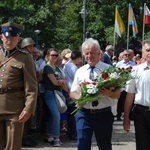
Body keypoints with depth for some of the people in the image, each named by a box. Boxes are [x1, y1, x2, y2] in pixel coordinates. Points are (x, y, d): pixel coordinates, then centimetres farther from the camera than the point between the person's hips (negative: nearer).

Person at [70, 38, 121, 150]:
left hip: (104, 114, -1)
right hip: (84, 114, 1)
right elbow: (72, 93, 12)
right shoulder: (80, 71, 8)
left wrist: (109, 93, -25)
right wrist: (78, 97, -12)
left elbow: (117, 94, -2)